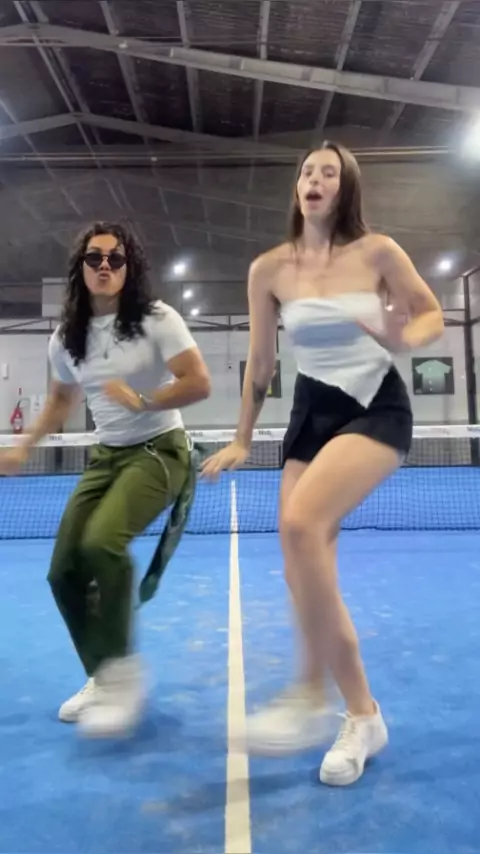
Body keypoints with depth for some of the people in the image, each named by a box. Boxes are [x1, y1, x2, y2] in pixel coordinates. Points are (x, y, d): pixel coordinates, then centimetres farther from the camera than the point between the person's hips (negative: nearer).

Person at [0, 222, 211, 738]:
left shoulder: (158, 320, -10)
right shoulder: (65, 339, 5)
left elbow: (199, 384, -15)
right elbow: (61, 401, 20)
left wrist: (140, 400, -23)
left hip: (159, 451, -6)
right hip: (105, 457, 6)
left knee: (102, 542, -31)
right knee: (63, 572, -1)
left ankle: (121, 672, -12)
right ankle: (103, 677, 20)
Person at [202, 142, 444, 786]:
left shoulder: (378, 252, -4)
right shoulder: (268, 269, 3)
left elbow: (433, 315, 6)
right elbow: (260, 362, 9)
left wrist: (402, 339, -18)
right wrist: (242, 440, 10)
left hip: (377, 407, -4)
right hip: (311, 414, 5)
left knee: (302, 522, -28)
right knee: (304, 569, -1)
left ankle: (312, 696, -10)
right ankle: (363, 716, 17)